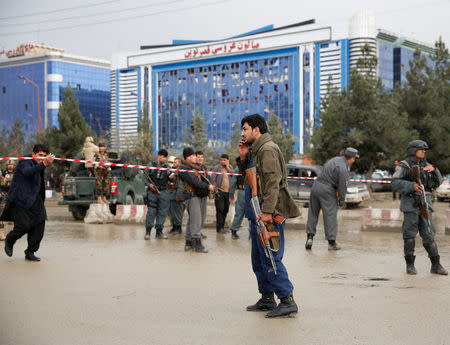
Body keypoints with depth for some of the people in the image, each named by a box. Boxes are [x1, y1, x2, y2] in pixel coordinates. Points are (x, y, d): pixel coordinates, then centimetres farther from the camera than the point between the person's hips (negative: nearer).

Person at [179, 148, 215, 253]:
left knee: (192, 220, 12)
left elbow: (200, 180, 20)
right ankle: (197, 244, -16)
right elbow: (194, 182, -19)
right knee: (196, 220, -14)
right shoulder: (184, 168, -10)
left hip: (197, 195, 10)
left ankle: (189, 243, 17)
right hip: (191, 195, -10)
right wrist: (207, 187, -16)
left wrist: (209, 186, 3)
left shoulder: (194, 167, 21)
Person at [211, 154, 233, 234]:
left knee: (226, 210, 9)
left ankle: (222, 226, 18)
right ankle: (219, 228, -5)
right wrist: (215, 189, -11)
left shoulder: (230, 167, 13)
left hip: (228, 192, 5)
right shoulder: (216, 168, -1)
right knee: (220, 210, -8)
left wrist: (228, 168, -6)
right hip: (220, 192, -5)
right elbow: (212, 179, -5)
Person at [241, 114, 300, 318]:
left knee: (270, 259, -10)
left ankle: (287, 301, -7)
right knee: (258, 260, 15)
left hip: (268, 216, -11)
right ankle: (267, 299, 24)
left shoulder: (268, 150, -12)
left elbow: (273, 182, -21)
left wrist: (267, 211, -27)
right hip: (258, 215, 11)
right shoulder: (257, 151, 20)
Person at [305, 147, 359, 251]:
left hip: (316, 186, 8)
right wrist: (341, 202, -2)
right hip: (326, 190, -8)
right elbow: (342, 187, -13)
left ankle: (310, 236, 8)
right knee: (330, 215, -1)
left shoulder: (336, 159, 12)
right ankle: (331, 242, 1)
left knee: (312, 213, 13)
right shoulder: (343, 168, -14)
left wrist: (336, 190, 18)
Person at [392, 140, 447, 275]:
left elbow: (437, 182, 11)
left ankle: (436, 265, 4)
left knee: (429, 234, 1)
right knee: (410, 235, 0)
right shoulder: (404, 166, -1)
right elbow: (396, 184, -11)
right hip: (410, 204, -4)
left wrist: (434, 169, -6)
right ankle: (410, 265, 10)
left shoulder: (425, 166, 16)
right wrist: (412, 186, -24)